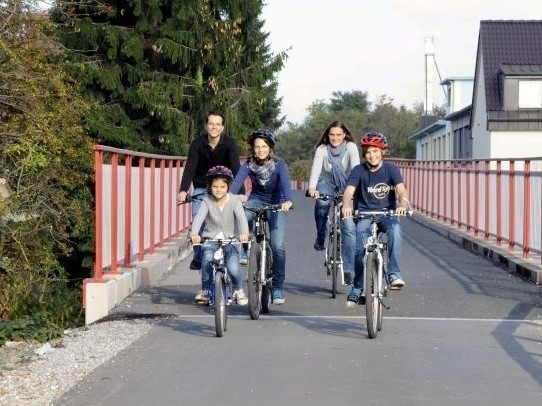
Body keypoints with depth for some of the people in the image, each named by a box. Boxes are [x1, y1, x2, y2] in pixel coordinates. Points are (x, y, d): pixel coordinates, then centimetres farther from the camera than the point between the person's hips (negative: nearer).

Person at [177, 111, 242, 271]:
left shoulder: (229, 144, -17)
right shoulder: (198, 143, -14)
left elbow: (236, 168, -27)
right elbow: (190, 168, -22)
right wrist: (183, 190, -37)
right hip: (201, 188, 1)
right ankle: (198, 257, -2)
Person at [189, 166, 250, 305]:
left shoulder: (234, 201, -7)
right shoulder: (207, 201, -5)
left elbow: (241, 218, -21)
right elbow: (199, 217, -20)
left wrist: (244, 233, -41)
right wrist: (194, 233, -40)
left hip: (230, 240, -1)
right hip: (210, 239, 1)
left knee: (233, 268, -22)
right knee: (207, 260, -29)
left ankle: (238, 290, 10)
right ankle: (205, 290, -7)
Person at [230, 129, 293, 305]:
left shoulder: (279, 164, -17)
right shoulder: (248, 165, -11)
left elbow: (285, 183, -32)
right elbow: (237, 181, -25)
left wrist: (287, 201, -53)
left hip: (276, 205, -2)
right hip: (256, 201, 2)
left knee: (278, 246, -14)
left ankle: (277, 288, -1)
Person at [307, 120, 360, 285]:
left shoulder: (350, 147, -15)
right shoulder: (322, 149, -13)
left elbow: (356, 167, -28)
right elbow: (316, 168, -28)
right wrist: (312, 188, -46)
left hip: (345, 186, 0)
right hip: (326, 183, 0)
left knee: (349, 227, -14)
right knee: (321, 203, -35)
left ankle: (348, 269, -9)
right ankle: (320, 238, -9)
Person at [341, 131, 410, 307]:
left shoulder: (391, 169, -5)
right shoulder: (359, 171, -5)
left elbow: (401, 190, -19)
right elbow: (348, 191, -19)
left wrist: (403, 204, -42)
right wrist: (346, 205, -42)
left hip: (387, 213, 0)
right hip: (364, 214, 0)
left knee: (395, 230, -34)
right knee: (360, 248, -21)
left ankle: (394, 274, -32)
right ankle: (357, 287, 0)